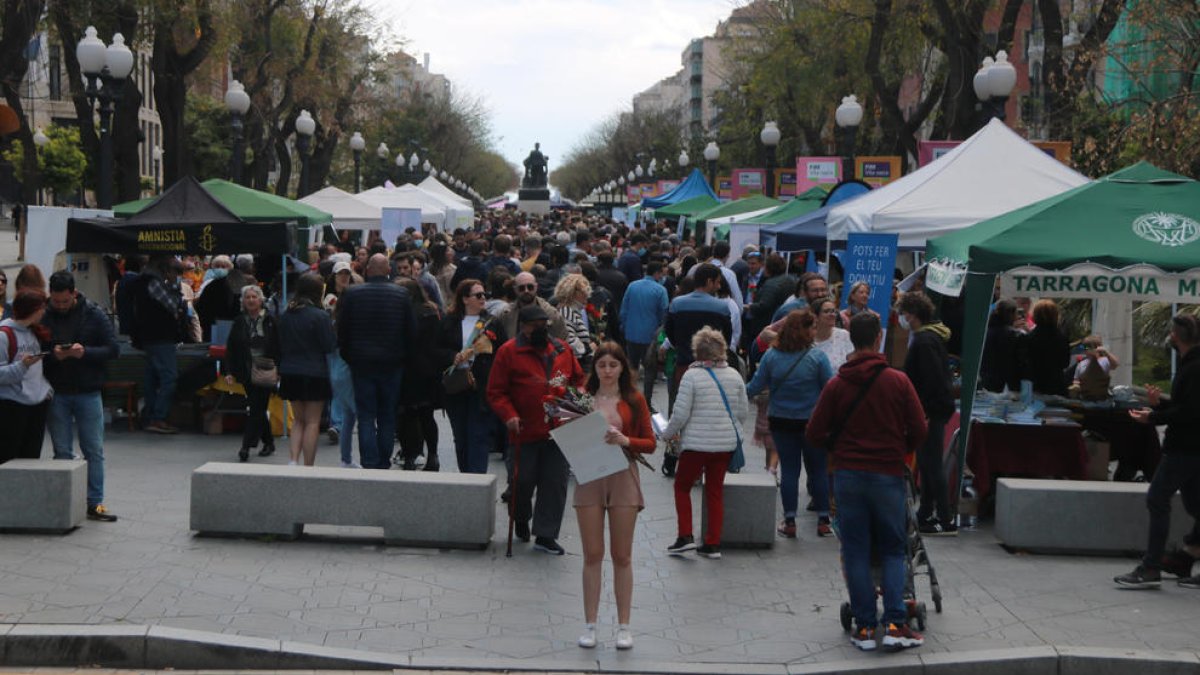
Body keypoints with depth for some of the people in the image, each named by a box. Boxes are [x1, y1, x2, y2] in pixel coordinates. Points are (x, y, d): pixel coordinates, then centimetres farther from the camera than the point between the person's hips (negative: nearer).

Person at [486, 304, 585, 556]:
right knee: (523, 481, 6)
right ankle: (521, 520, 35)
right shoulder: (508, 351, -2)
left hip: (559, 431, 3)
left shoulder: (562, 349, 11)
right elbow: (496, 392, -3)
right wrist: (509, 415, -17)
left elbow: (578, 379, 21)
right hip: (525, 431, -3)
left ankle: (545, 535, 10)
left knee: (555, 483, 1)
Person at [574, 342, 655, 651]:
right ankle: (590, 625, 11)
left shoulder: (634, 401, 3)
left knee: (622, 556, 4)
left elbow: (650, 443, 1)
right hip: (589, 478, 1)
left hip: (623, 478, -1)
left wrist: (625, 440, -16)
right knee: (592, 555, 3)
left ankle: (623, 626, 11)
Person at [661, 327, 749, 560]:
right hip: (727, 443, 5)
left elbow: (680, 414, -13)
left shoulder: (692, 376, -13)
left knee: (682, 487, 13)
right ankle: (713, 544, 13)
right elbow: (743, 411, 7)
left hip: (697, 443, -5)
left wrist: (667, 434, 3)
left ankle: (685, 536, 6)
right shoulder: (734, 375, 2)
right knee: (715, 491, 12)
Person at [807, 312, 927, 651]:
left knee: (856, 552, 8)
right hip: (888, 474, -1)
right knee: (893, 550, 10)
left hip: (847, 474, 1)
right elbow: (918, 431, -3)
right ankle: (895, 623, 0)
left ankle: (864, 626, 8)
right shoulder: (898, 381, -4)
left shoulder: (836, 384, -3)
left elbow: (814, 433, -3)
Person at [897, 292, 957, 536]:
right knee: (927, 462, 16)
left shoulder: (924, 341, -18)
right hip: (937, 408, 11)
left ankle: (946, 521, -5)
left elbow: (932, 380, -24)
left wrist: (924, 412, -23)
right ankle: (926, 514, 24)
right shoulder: (933, 336, 15)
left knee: (931, 463, -7)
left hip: (932, 411, -11)